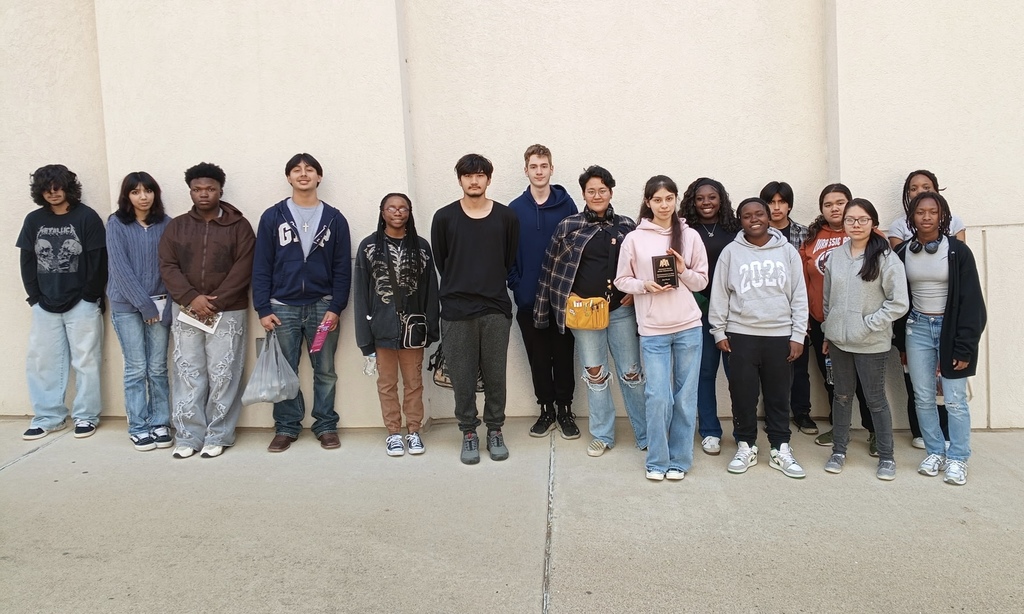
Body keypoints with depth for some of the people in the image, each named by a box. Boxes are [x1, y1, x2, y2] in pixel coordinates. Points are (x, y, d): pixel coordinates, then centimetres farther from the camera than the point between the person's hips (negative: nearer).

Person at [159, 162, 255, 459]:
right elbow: (167, 267, 3)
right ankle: (188, 436, 13)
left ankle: (218, 437, 10)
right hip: (186, 311, 3)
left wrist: (215, 302, -14)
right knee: (188, 375, 5)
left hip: (227, 312, -2)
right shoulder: (176, 226, 11)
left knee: (223, 376, 0)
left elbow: (243, 268, -7)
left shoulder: (238, 226, 2)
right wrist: (192, 298, -12)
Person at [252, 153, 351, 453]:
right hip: (283, 307, 0)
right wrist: (263, 309, -5)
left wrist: (336, 308, -6)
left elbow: (343, 268, 2)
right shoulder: (272, 217, 3)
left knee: (325, 371, 7)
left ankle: (326, 425, 18)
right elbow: (261, 266, 2)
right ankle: (286, 427, 18)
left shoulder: (335, 218, 4)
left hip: (322, 306, 0)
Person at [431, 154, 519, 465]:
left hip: (496, 309, 0)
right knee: (462, 377, 6)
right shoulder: (444, 217, 2)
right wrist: (459, 288, 11)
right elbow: (440, 262, 9)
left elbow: (510, 260, 11)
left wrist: (491, 287, 11)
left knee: (495, 375, 7)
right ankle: (469, 432, 20)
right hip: (456, 311, 0)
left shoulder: (506, 217, 3)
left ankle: (495, 430, 23)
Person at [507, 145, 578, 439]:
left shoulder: (566, 204, 0)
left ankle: (565, 409, 19)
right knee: (538, 357, 9)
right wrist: (516, 285, -4)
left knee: (563, 354, 6)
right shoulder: (515, 209, 3)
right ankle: (546, 409, 22)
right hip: (528, 299, 1)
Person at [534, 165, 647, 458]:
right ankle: (602, 435, 21)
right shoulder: (568, 226, 0)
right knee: (595, 373, 8)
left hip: (621, 310, 1)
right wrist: (568, 296, -1)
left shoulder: (627, 226, 4)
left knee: (632, 373, 5)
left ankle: (645, 434, 18)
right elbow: (552, 268, 4)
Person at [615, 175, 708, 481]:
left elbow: (702, 281, 8)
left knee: (686, 396, 6)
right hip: (652, 330, -1)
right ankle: (657, 461, 14)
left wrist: (683, 272, -11)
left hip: (688, 327, 2)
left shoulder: (690, 236, 5)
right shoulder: (634, 239, 0)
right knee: (658, 397, -3)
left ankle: (679, 460, 20)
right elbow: (622, 280, 4)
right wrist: (645, 285, -14)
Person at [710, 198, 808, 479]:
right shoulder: (731, 252, 2)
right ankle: (746, 447, 20)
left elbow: (799, 295, 4)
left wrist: (798, 335, -1)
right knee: (743, 394, 5)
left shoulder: (787, 251, 4)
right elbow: (720, 294, 4)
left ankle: (780, 449, 21)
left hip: (780, 335, 1)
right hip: (741, 335, 0)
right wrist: (719, 332, 0)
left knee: (779, 395, 9)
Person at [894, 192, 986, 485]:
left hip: (950, 328, -3)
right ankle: (935, 452, 23)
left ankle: (957, 459, 14)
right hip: (917, 328, 3)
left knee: (955, 400, 0)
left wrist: (965, 347, -12)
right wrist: (900, 341, 4)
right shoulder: (902, 252, 1)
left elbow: (971, 300, -8)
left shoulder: (957, 250, -7)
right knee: (923, 397, 8)